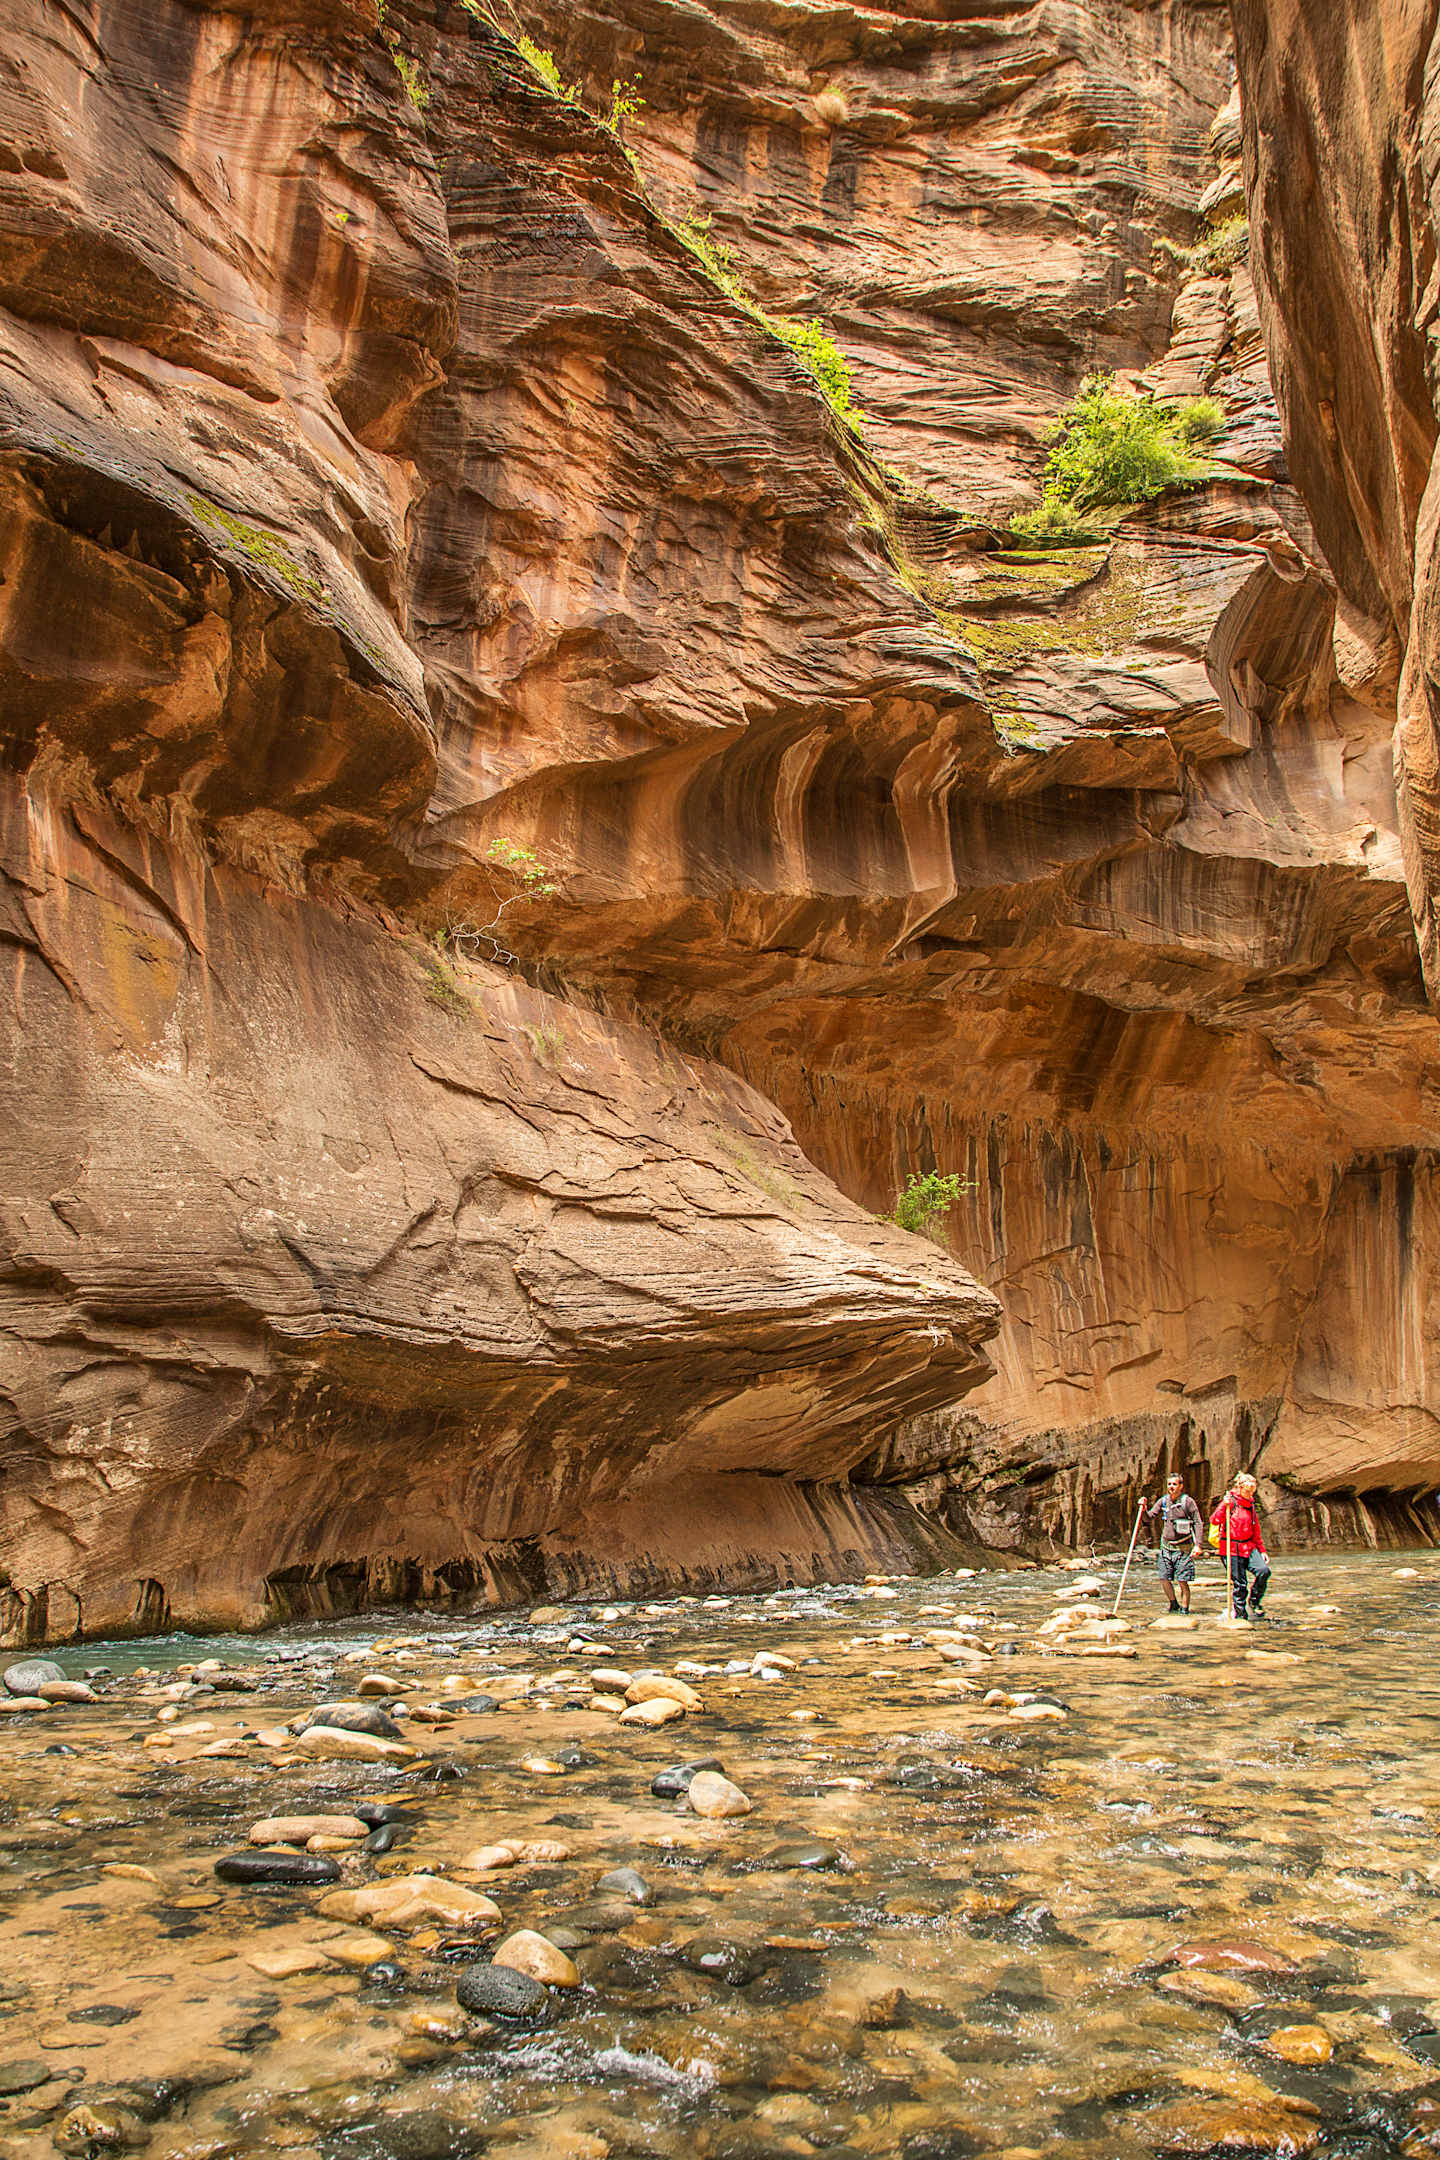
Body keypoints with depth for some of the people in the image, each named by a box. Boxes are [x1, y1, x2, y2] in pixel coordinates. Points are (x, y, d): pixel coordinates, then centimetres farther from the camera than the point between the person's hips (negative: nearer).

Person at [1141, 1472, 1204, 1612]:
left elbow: (1198, 1524, -6)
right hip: (1166, 1546, 4)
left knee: (1182, 1581, -5)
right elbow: (1149, 1518, 7)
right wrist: (1144, 1509, -14)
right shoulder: (1163, 1501, 6)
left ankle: (1184, 1609, 10)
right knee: (1164, 1578, 4)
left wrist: (1198, 1545, -14)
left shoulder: (1188, 1501, -7)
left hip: (1183, 1548, -4)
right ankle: (1173, 1604, 26)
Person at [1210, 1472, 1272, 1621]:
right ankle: (1240, 1614, 13)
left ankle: (1253, 1603, 7)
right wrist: (1224, 1506, -30)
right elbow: (1215, 1520, -19)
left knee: (1264, 1571, -16)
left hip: (1249, 1547, 6)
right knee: (1240, 1584, -4)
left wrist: (1262, 1550, 19)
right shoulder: (1231, 1502, -7)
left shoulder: (1251, 1505, 14)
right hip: (1232, 1549, -6)